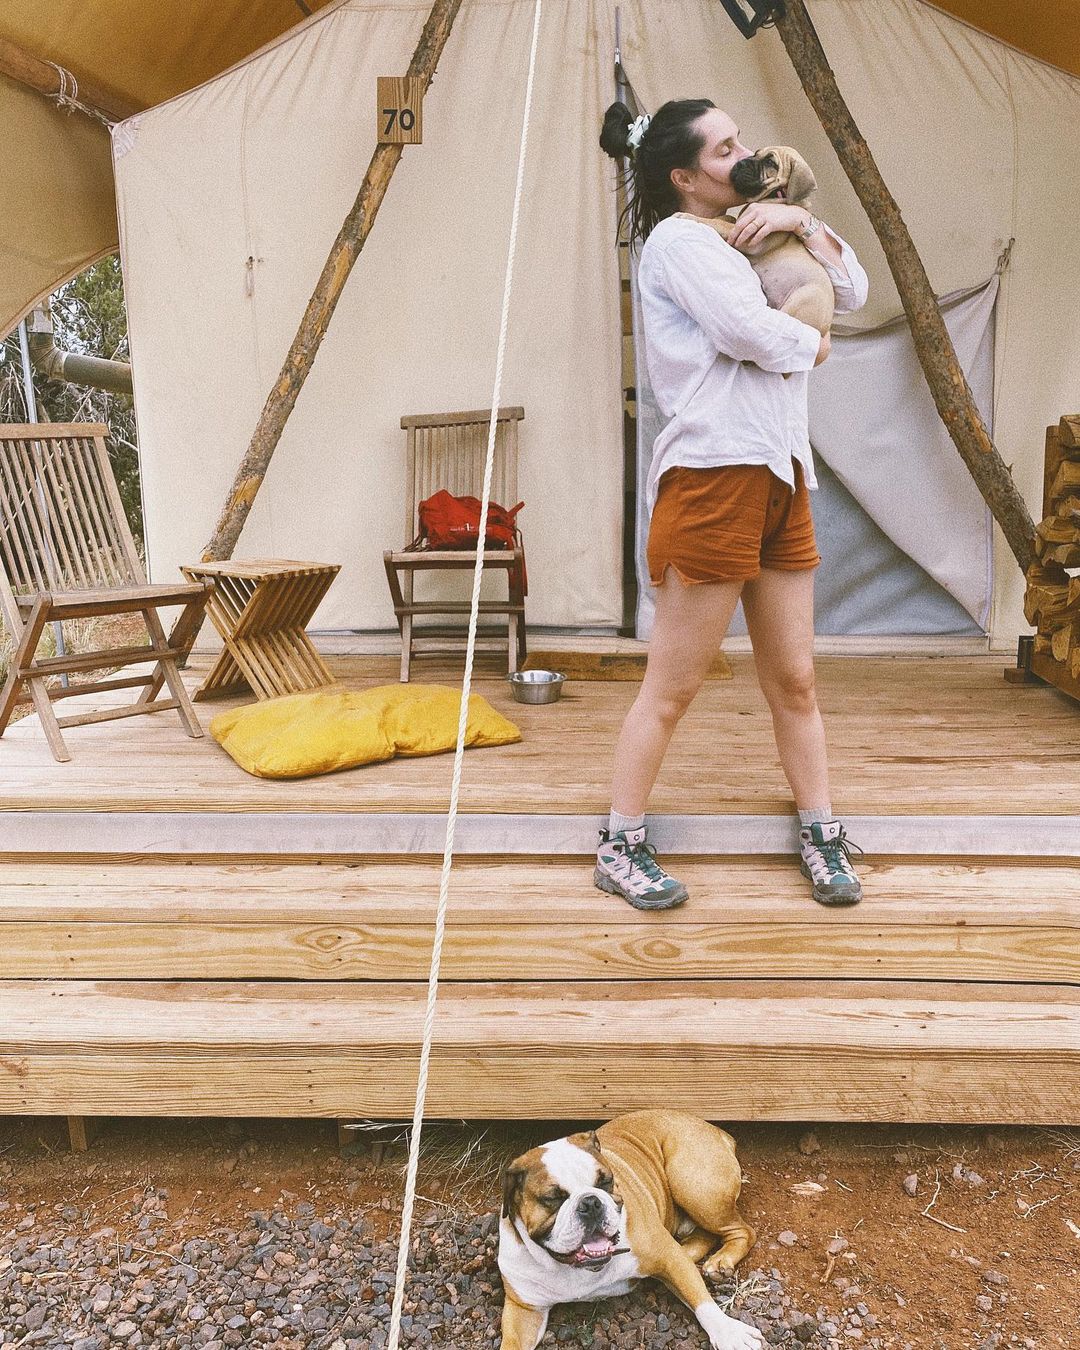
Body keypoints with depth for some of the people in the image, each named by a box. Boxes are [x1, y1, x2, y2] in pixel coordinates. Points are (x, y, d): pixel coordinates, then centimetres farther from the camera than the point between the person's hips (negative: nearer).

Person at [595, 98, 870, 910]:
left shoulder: (748, 241, 24)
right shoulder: (679, 240, -3)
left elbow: (854, 291, 22)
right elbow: (751, 330, -18)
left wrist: (803, 222, 8)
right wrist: (814, 344, 2)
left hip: (782, 477, 9)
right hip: (714, 475, -8)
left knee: (795, 681, 12)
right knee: (673, 686, -2)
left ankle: (822, 840, 23)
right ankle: (621, 848, 11)